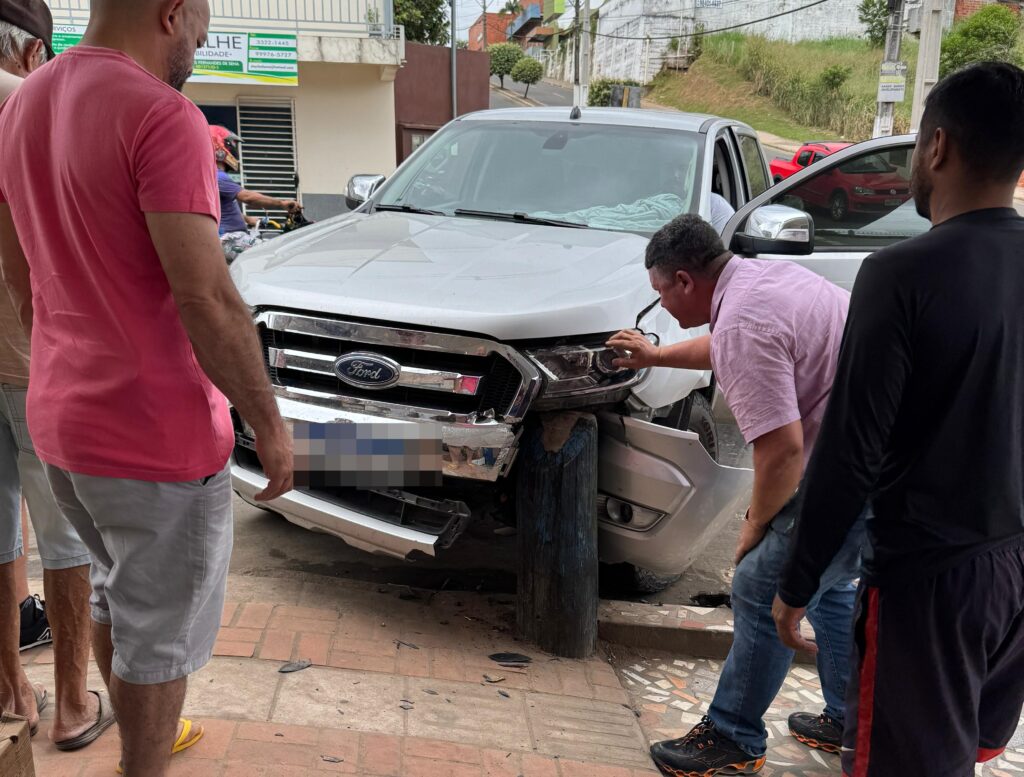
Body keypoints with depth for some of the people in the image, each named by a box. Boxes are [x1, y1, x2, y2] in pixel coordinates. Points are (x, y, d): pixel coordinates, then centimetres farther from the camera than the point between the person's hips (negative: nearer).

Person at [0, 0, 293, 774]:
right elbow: (206, 300, -24)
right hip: (157, 435, -9)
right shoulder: (161, 117, -20)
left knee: (117, 595, 27)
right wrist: (270, 424, -15)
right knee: (160, 629, 11)